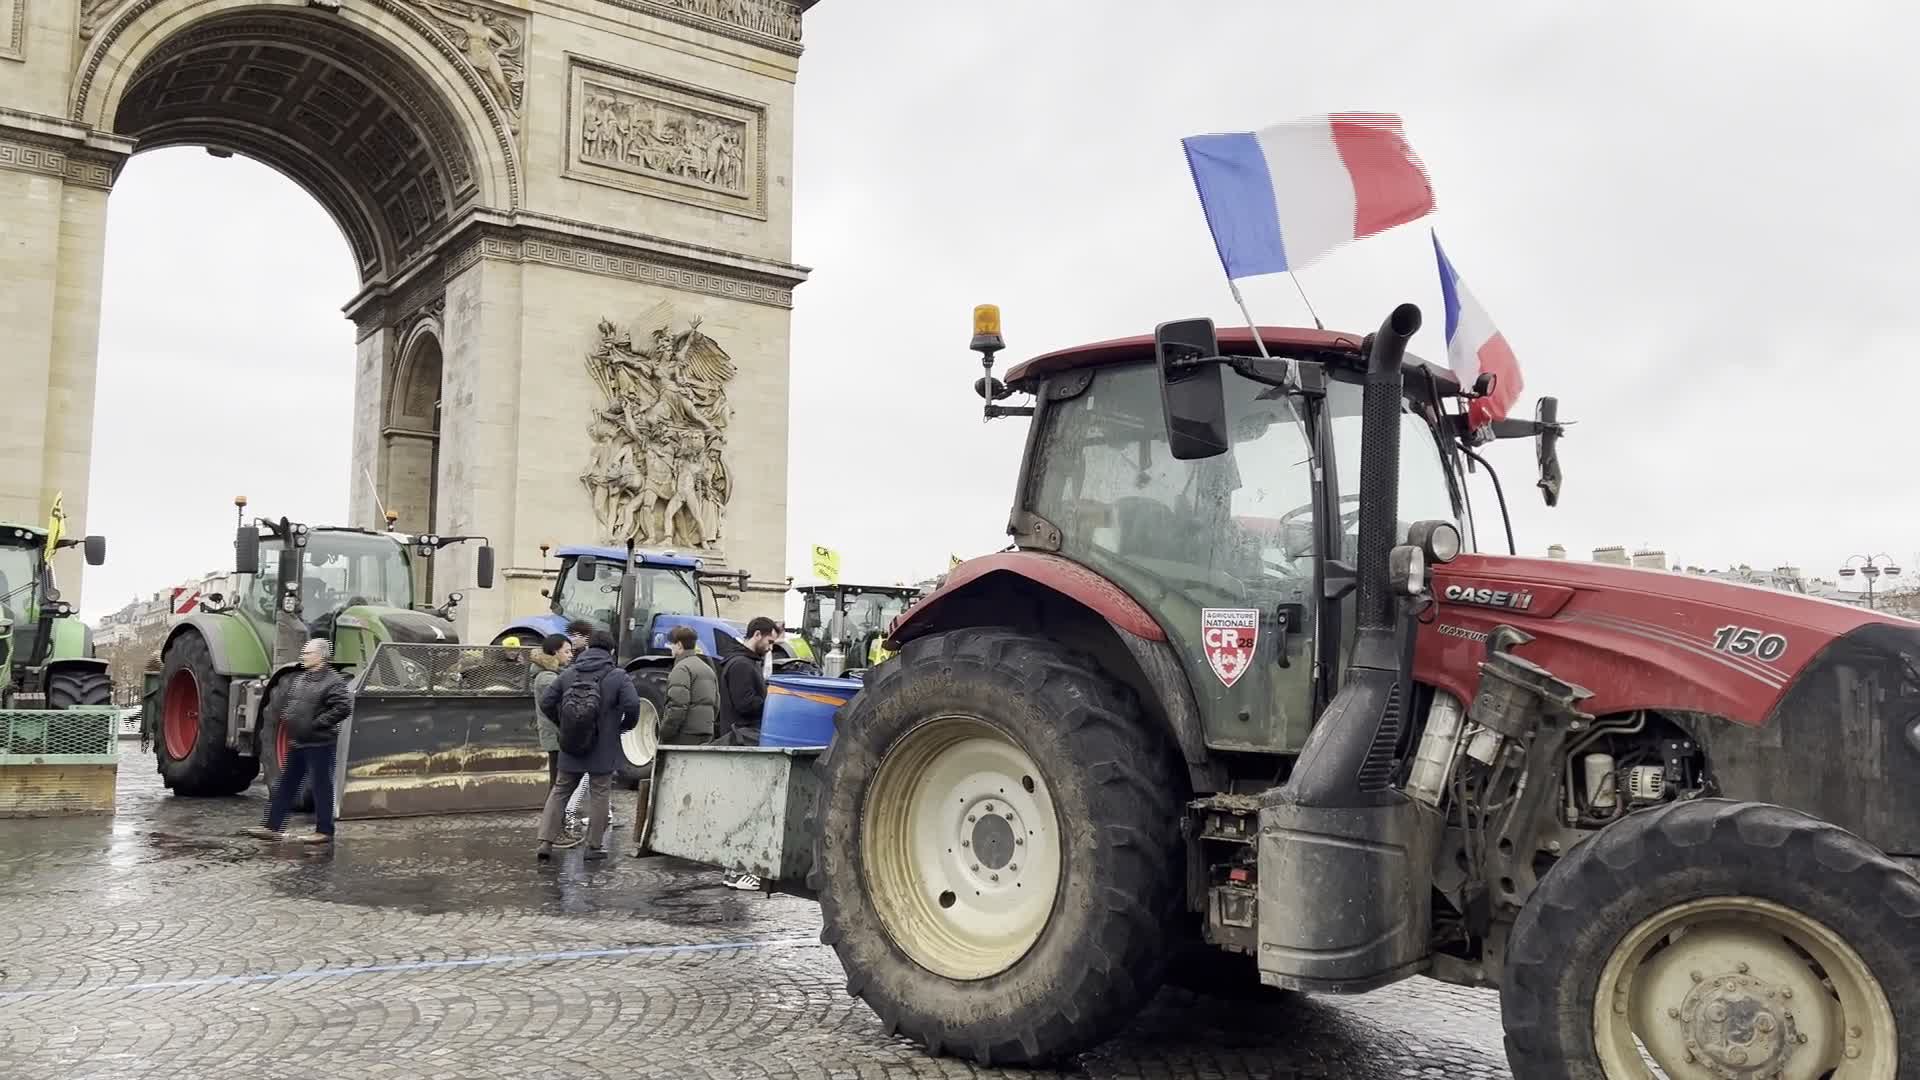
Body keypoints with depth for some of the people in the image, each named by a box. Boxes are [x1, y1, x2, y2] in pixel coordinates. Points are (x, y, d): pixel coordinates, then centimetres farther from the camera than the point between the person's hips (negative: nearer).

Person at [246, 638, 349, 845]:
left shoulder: (332, 681, -14)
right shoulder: (297, 677, 13)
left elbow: (344, 706, -24)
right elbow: (285, 700, 28)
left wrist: (318, 723, -20)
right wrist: (286, 717, 9)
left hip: (319, 743, -9)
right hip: (297, 742, 9)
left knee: (322, 787, 0)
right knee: (285, 785, 13)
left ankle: (324, 831, 8)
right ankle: (272, 827, 21)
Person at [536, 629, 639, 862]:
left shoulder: (568, 674, 4)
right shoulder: (618, 677, -8)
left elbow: (546, 702, 1)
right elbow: (632, 705, -21)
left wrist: (563, 723, 14)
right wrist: (624, 726, -2)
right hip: (603, 749, -3)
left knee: (560, 791, 15)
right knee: (599, 794, 7)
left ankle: (546, 841, 9)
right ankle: (594, 846, 11)